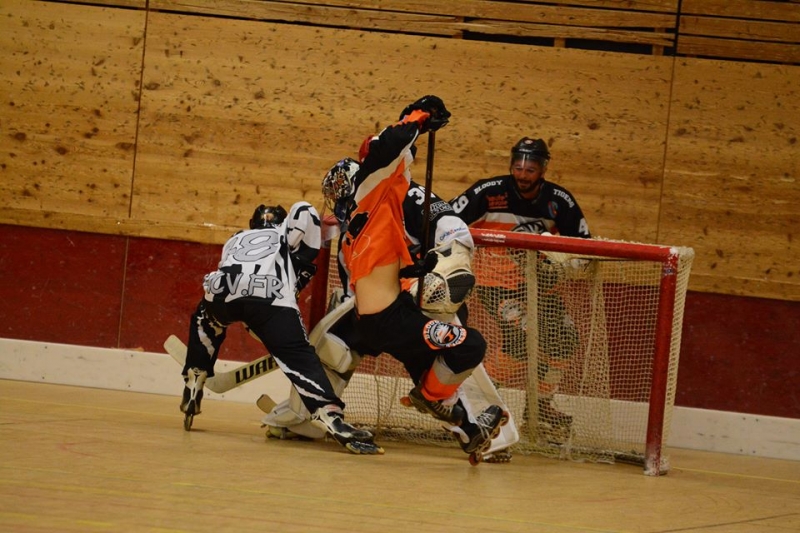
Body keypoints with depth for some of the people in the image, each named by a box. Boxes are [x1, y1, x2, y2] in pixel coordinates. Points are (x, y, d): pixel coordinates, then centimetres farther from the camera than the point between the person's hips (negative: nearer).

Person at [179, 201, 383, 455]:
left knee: (205, 321, 37)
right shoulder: (286, 233, 34)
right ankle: (331, 416, -31)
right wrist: (307, 259, 23)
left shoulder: (235, 240, 44)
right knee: (299, 357, -10)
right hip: (271, 295, -3)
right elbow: (304, 211, 13)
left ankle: (192, 388, 33)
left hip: (224, 291, 3)